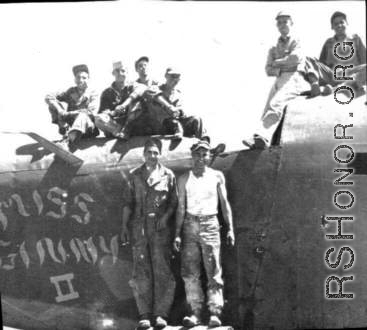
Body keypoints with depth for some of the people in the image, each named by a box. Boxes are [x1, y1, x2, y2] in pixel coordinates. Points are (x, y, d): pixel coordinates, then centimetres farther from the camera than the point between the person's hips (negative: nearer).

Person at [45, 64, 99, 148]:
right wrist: (60, 111, -17)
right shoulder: (71, 91, 13)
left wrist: (68, 114, -20)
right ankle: (64, 127, -19)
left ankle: (69, 141, -59)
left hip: (87, 127, -4)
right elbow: (48, 97, 6)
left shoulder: (93, 94, 3)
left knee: (83, 115, -39)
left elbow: (91, 112, -16)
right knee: (53, 102, -7)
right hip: (70, 125, 4)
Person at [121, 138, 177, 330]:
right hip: (139, 227, 1)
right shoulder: (135, 175, 12)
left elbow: (174, 201, 8)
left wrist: (166, 216, -9)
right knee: (141, 271, 0)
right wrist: (124, 226, 6)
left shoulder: (168, 175, 8)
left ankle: (161, 314, 2)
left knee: (162, 270, -3)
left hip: (160, 227, -1)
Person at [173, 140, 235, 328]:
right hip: (190, 225, 1)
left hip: (210, 224, -1)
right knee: (190, 272, -1)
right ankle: (195, 312, 6)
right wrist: (177, 234, 1)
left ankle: (215, 313, 0)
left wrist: (230, 229, 0)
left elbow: (224, 203, 7)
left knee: (214, 272, -4)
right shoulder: (184, 179, 7)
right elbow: (181, 207, 7)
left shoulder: (217, 176, 6)